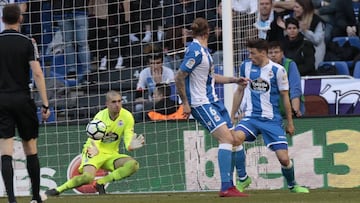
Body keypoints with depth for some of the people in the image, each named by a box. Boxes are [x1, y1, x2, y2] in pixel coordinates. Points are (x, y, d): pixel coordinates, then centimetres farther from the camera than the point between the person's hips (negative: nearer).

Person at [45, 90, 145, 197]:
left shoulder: (127, 116, -10)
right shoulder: (100, 117, -20)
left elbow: (128, 140, -11)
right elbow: (94, 142, -30)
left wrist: (131, 146, -37)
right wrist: (94, 149, -56)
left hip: (111, 155, 4)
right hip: (95, 152, -4)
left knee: (133, 165, -24)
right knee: (87, 177, -33)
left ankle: (100, 183, -14)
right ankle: (57, 190, -10)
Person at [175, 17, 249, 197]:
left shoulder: (204, 50, 13)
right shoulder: (196, 51, -17)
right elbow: (179, 78, -17)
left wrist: (234, 80, 23)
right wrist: (185, 103, -14)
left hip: (212, 101, 10)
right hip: (201, 103, -10)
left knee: (233, 139, 10)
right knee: (226, 138, -19)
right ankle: (226, 188, -24)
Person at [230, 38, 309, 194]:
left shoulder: (277, 70, -5)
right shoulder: (246, 66, 5)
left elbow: (285, 96, 4)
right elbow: (240, 91, 18)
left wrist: (290, 123, 8)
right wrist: (232, 116, 18)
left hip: (272, 120, -2)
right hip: (251, 116, 2)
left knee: (284, 158, -8)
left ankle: (292, 185, 24)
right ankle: (242, 178, -12)